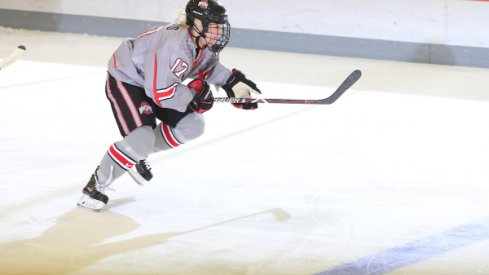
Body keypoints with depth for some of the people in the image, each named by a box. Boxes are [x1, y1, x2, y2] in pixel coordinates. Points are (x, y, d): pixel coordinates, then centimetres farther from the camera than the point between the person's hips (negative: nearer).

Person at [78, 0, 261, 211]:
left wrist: (233, 81, 3)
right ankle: (96, 185, -7)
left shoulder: (205, 44, -7)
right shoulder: (177, 46, -36)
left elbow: (207, 65, 16)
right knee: (141, 139, -24)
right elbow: (160, 91, -34)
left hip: (156, 81, 9)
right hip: (125, 80, -9)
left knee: (192, 125, 1)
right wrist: (194, 95, -22)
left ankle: (139, 155, 20)